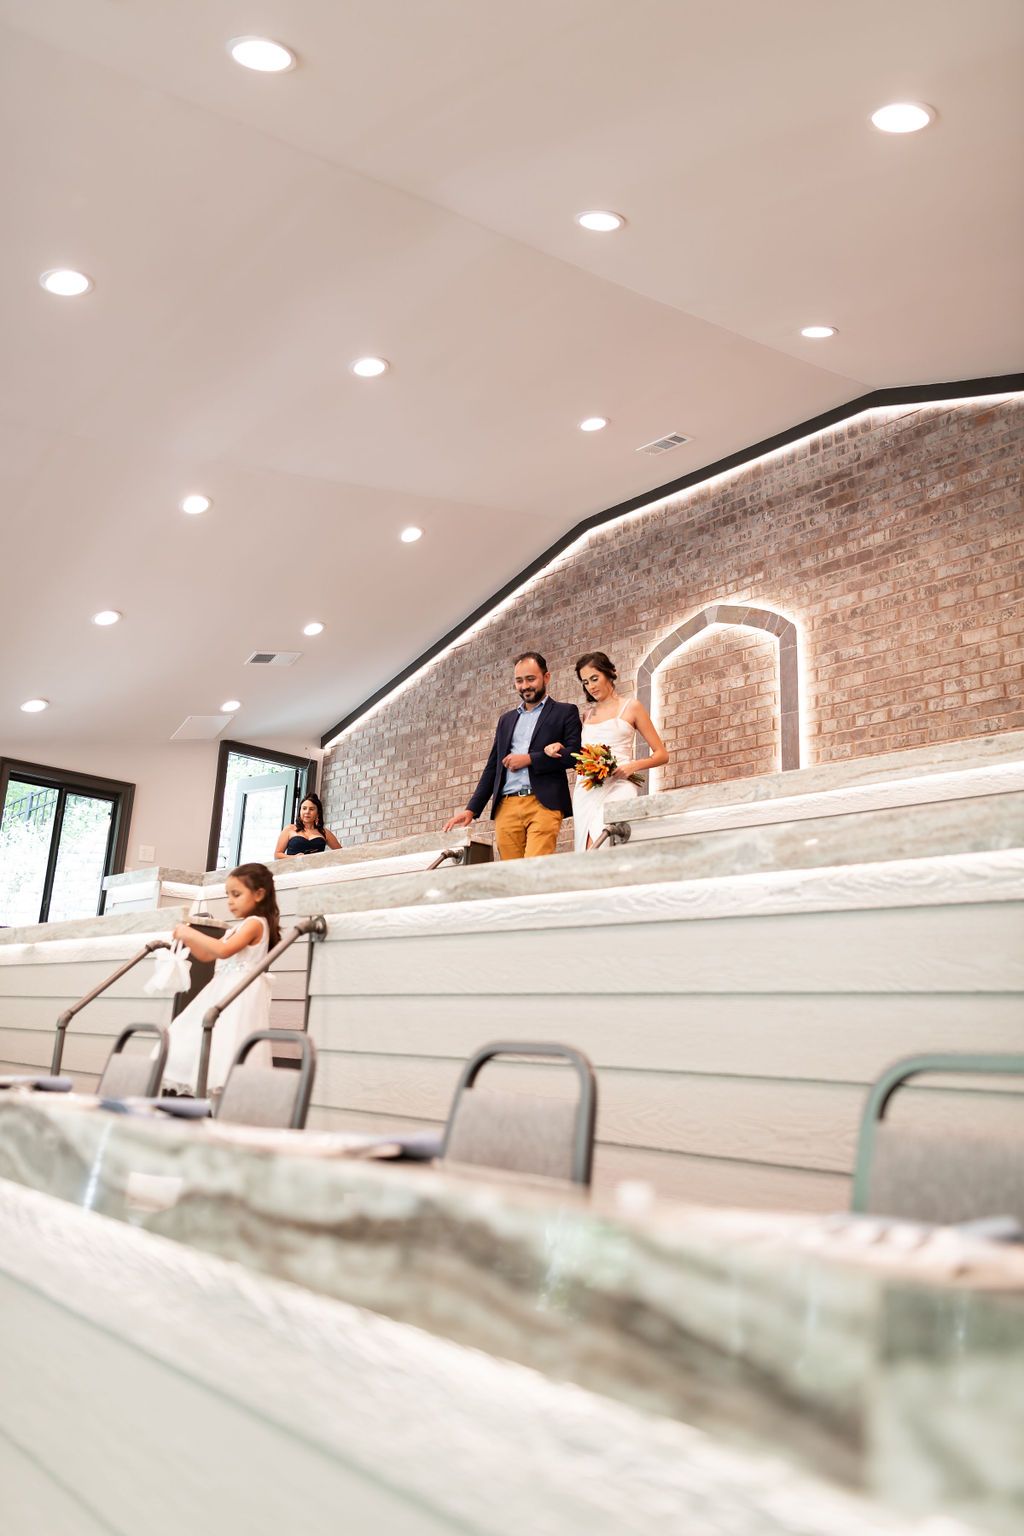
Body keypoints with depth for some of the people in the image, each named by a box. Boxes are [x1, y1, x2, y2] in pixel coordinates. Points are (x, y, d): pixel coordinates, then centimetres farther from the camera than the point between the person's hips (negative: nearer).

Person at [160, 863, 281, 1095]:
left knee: (226, 1045, -19)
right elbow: (207, 955, 26)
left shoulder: (255, 923, -9)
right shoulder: (237, 927, 21)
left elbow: (223, 950, -22)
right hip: (224, 990, 10)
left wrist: (191, 933, -15)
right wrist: (188, 938, 10)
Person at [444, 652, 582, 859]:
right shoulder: (506, 720, 25)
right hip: (506, 807, 5)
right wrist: (471, 809, 15)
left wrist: (529, 759, -7)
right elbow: (492, 767, 24)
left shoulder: (565, 712, 11)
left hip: (543, 804, -4)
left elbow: (575, 754, -3)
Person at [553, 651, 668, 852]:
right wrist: (559, 746, 7)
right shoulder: (587, 715, 21)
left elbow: (662, 755, 7)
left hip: (617, 788, -4)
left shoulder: (631, 707, 9)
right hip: (586, 792, 5)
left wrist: (633, 766, -11)